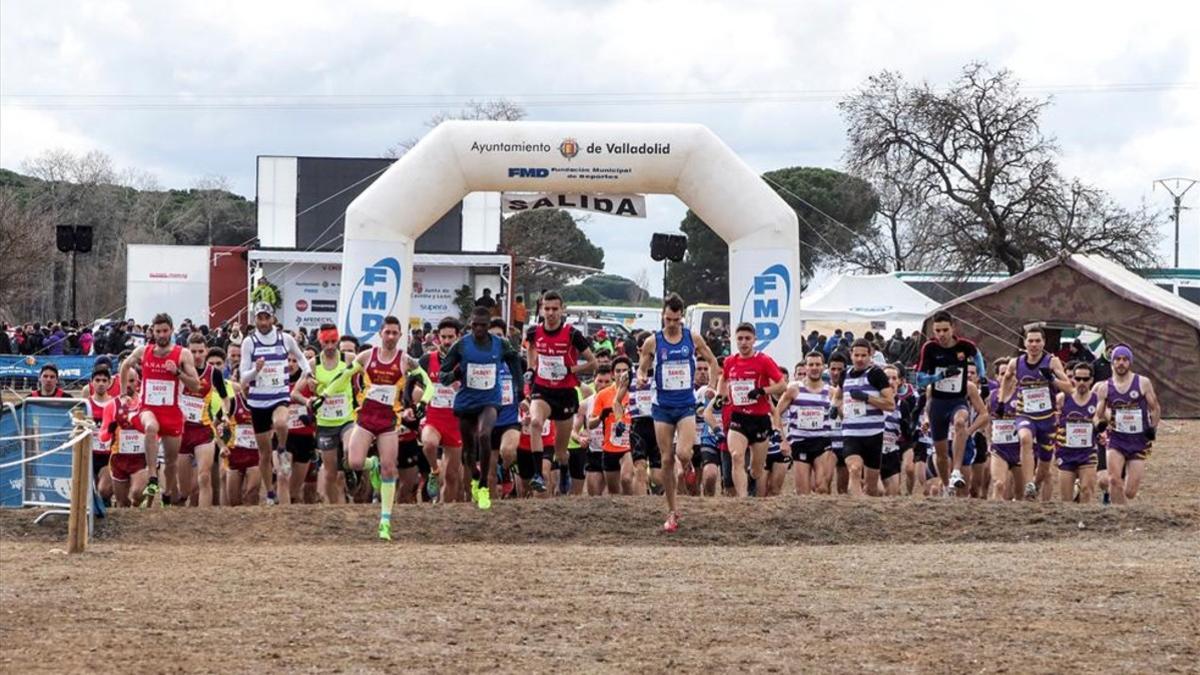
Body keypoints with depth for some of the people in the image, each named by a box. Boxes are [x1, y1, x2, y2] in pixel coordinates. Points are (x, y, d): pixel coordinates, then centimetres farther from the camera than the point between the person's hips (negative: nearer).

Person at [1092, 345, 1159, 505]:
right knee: (1114, 480, -23)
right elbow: (1097, 415, 7)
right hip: (1117, 439, 0)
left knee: (1130, 492, -2)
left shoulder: (1143, 383, -1)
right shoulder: (1104, 387, 2)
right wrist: (1099, 423, -15)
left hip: (1139, 441, 0)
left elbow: (1155, 409, 8)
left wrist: (1153, 427, -9)